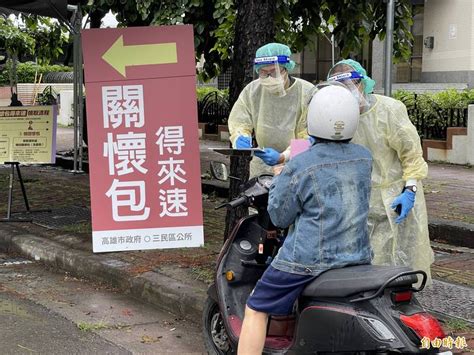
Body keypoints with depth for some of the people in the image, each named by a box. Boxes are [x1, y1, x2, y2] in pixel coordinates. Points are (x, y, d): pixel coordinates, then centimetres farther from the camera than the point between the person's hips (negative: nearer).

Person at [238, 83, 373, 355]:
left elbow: (280, 217, -3)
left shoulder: (300, 166, -13)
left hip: (310, 259, -5)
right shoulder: (365, 158, 3)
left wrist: (278, 180, 14)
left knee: (256, 310, 7)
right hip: (358, 256, 6)